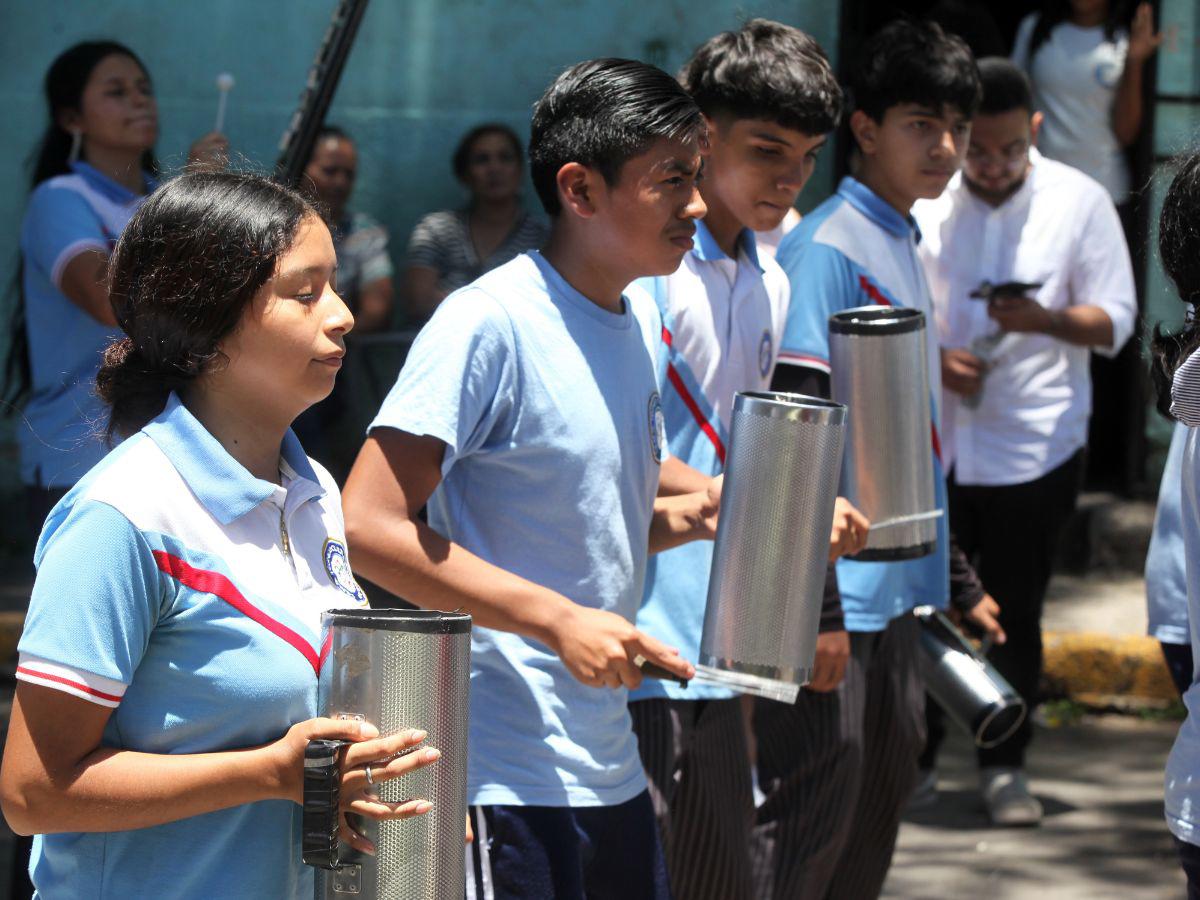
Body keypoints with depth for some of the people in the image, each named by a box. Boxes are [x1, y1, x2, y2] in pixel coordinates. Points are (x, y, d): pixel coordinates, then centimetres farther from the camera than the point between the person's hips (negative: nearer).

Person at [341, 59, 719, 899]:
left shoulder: (641, 318, 12)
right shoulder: (490, 324, -14)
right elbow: (370, 526, -20)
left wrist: (692, 514, 3)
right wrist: (561, 620, -22)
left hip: (611, 766, 8)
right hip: (507, 772, -8)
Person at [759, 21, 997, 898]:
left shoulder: (906, 249, 16)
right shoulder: (826, 249, -12)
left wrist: (956, 582, 25)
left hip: (893, 595, 9)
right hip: (837, 593, -9)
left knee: (879, 806, 13)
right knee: (813, 807, -10)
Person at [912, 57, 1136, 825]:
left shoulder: (1080, 202, -2)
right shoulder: (921, 202, 1)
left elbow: (1115, 322, -2)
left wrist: (1048, 321, -22)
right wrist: (933, 358, -11)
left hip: (1036, 445, -1)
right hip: (933, 442, 1)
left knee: (1016, 616, 4)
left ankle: (1006, 768, 15)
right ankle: (914, 758, 20)